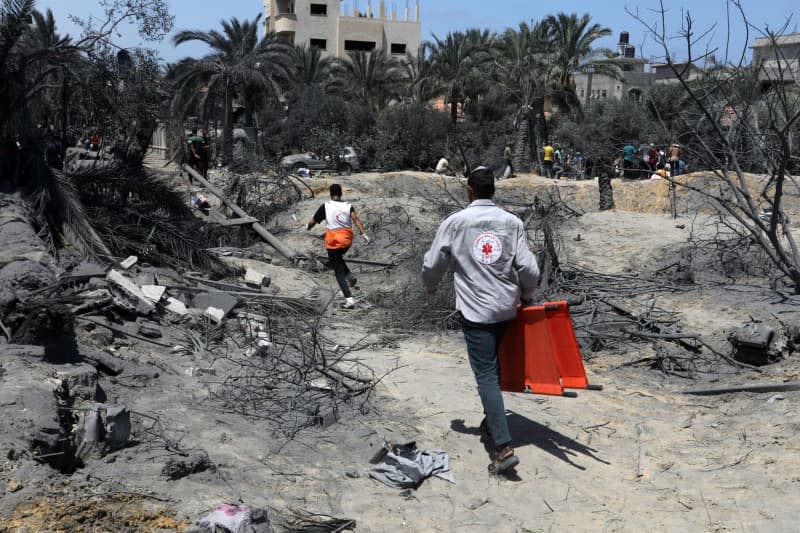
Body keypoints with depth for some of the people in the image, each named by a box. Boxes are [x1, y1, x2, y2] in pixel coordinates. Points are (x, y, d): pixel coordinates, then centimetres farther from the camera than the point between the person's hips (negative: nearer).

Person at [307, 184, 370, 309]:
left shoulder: (325, 206, 0)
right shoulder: (348, 206, 5)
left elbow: (313, 222, 7)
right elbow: (355, 218, -12)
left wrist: (308, 227, 29)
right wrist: (364, 233, -20)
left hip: (333, 239, -3)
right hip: (347, 239, 4)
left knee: (339, 272, 0)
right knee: (338, 258, 34)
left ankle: (349, 300, -8)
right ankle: (350, 276, 11)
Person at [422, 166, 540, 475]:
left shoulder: (455, 223, -7)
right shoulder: (512, 222, -1)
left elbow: (432, 265, 0)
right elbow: (529, 269, -5)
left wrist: (430, 286, 22)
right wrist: (527, 296, 15)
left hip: (475, 310, -4)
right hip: (507, 308, 4)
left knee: (486, 374, -3)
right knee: (493, 366, 23)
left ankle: (504, 448, -10)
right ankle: (491, 421, 37)